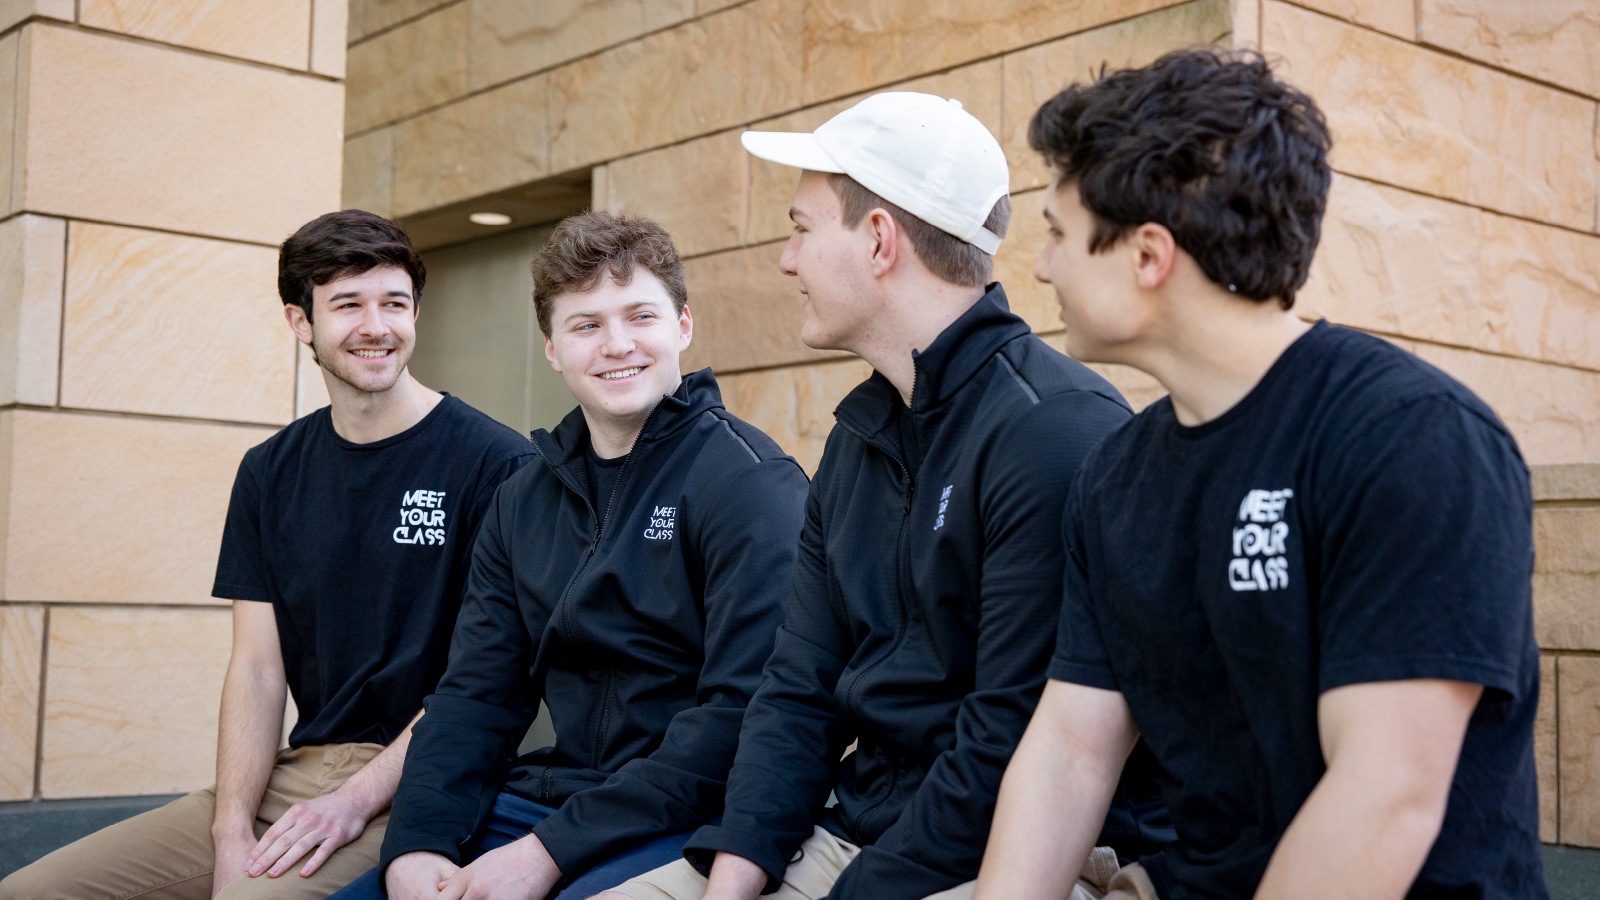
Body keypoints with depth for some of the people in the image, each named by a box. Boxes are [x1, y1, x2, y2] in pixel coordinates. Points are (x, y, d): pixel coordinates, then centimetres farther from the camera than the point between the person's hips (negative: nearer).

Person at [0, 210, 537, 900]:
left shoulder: (493, 463, -7)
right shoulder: (269, 473, 12)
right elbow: (257, 668, 7)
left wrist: (358, 798, -17)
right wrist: (233, 828, -8)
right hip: (293, 770, 6)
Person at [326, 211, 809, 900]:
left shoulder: (752, 481, -10)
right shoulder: (521, 501, 13)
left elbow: (745, 709, -18)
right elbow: (476, 693, 9)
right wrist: (416, 844, -10)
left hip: (689, 818, -6)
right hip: (553, 790, 6)